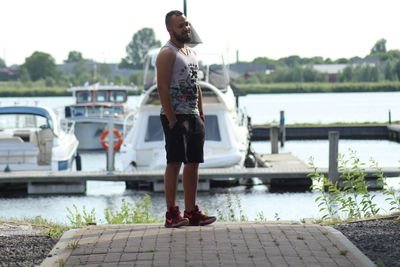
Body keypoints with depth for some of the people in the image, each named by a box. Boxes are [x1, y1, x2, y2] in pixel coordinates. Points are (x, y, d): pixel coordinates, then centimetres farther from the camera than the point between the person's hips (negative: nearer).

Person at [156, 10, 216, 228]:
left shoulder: (191, 53, 20)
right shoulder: (167, 53, -7)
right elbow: (162, 87, -15)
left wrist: (201, 114, 15)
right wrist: (171, 118, -20)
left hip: (193, 117, 9)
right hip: (176, 117, -9)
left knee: (193, 164, 8)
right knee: (174, 163, -10)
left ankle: (191, 212, 13)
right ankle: (171, 213, -9)